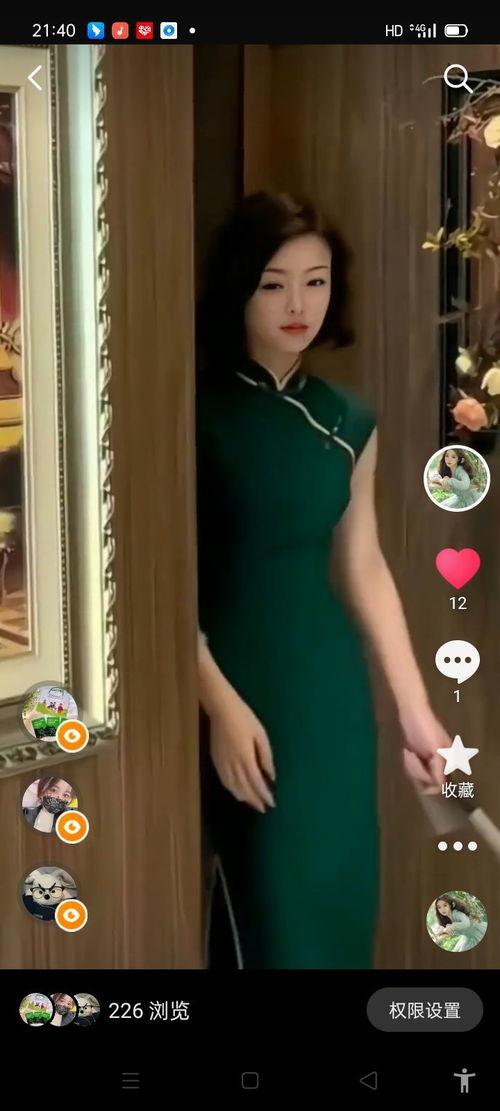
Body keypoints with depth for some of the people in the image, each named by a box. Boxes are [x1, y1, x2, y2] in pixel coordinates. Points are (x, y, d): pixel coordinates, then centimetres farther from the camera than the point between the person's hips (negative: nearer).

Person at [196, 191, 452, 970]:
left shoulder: (347, 422, 6)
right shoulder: (195, 408, -9)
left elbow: (365, 567, 10)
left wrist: (415, 709, 9)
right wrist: (221, 703, -20)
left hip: (332, 681, 5)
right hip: (234, 673, -5)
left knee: (341, 892, 12)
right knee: (274, 900, 0)